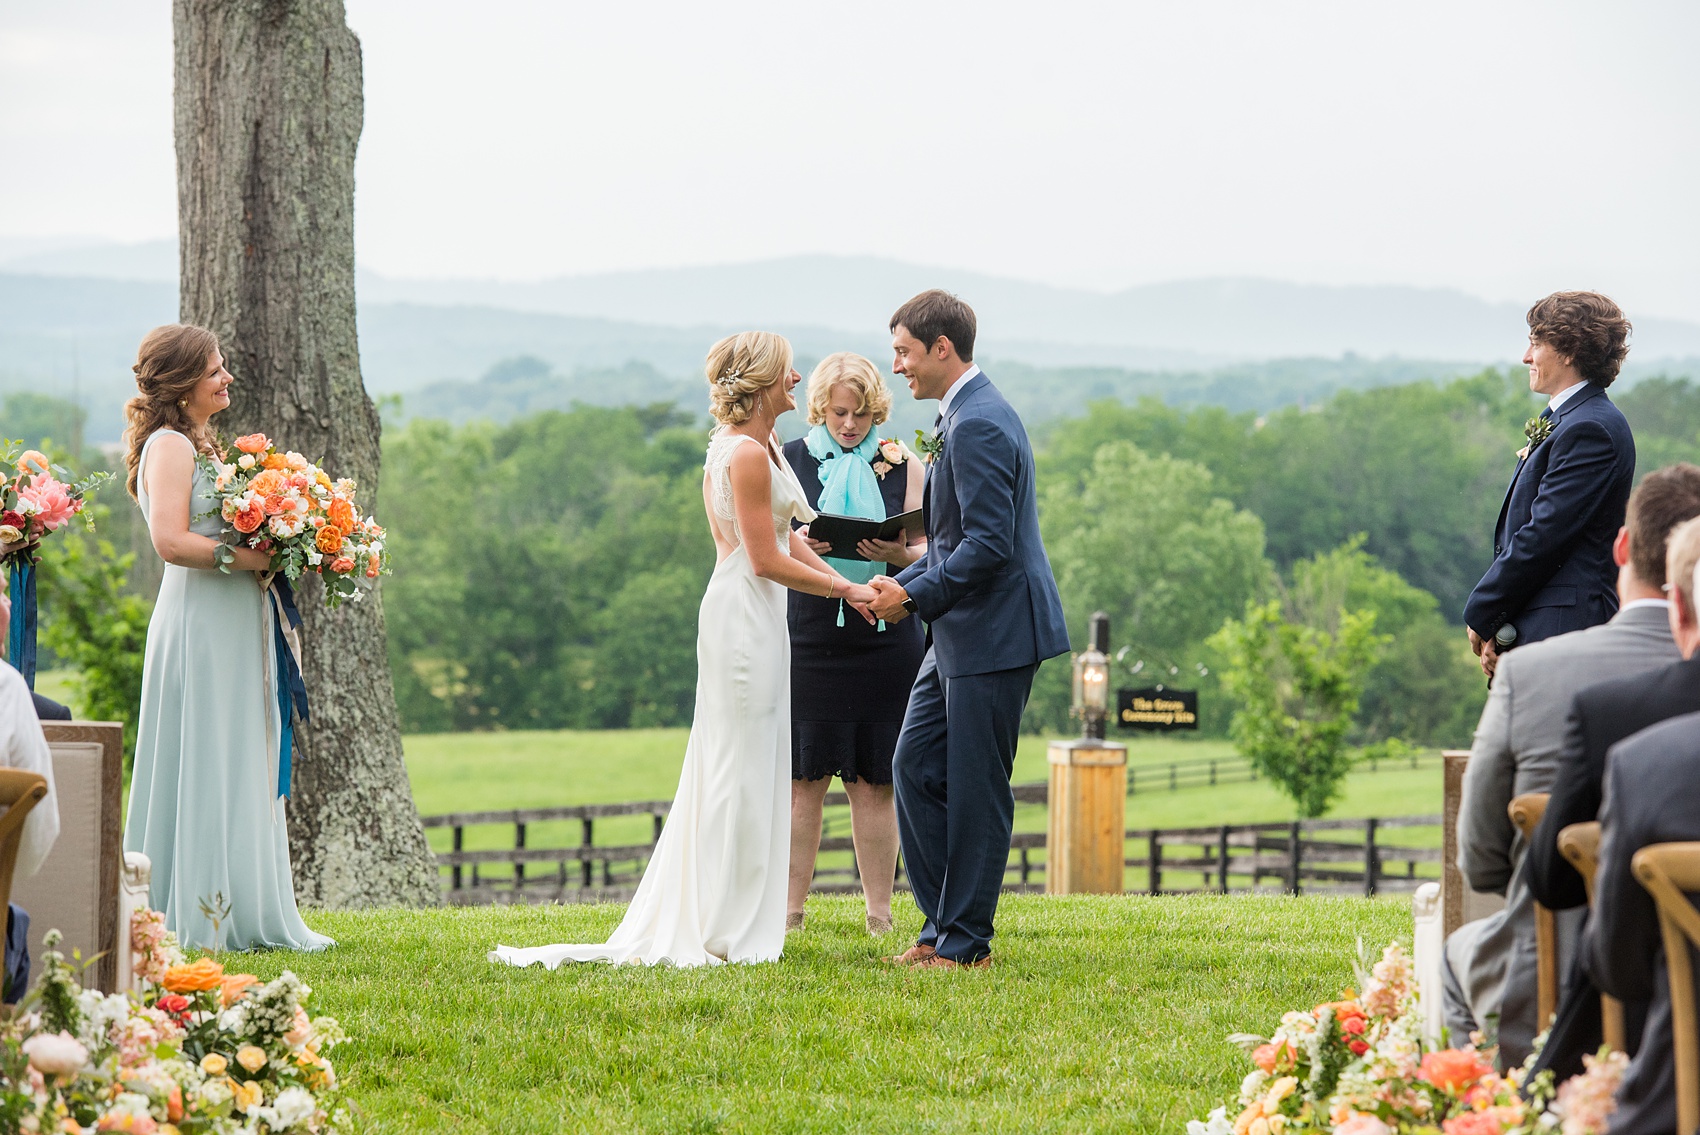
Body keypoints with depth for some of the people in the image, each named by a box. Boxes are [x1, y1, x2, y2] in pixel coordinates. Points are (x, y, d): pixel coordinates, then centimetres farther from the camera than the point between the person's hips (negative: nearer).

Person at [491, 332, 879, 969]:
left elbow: (784, 536, 19)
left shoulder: (756, 448, 16)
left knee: (729, 769, 13)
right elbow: (767, 559, -18)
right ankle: (726, 934, -1)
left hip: (750, 614, 10)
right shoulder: (747, 454, -17)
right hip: (747, 613, -10)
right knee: (741, 771, -5)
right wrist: (845, 589, -10)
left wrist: (844, 584, 9)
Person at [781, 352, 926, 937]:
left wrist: (897, 553, -16)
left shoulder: (903, 465, 7)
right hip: (807, 641, 0)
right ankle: (790, 909, 4)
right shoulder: (788, 461, 6)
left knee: (873, 781, 1)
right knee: (803, 779, -1)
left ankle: (880, 912, 6)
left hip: (884, 641, 0)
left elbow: (927, 553, 6)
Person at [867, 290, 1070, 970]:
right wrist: (903, 582, 9)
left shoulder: (978, 426, -18)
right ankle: (945, 923, 18)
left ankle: (965, 941, 5)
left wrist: (914, 597, -16)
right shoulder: (965, 415, 15)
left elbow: (989, 544, -24)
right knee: (915, 767, 11)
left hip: (995, 634, -10)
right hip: (962, 635, 10)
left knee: (976, 787, -2)